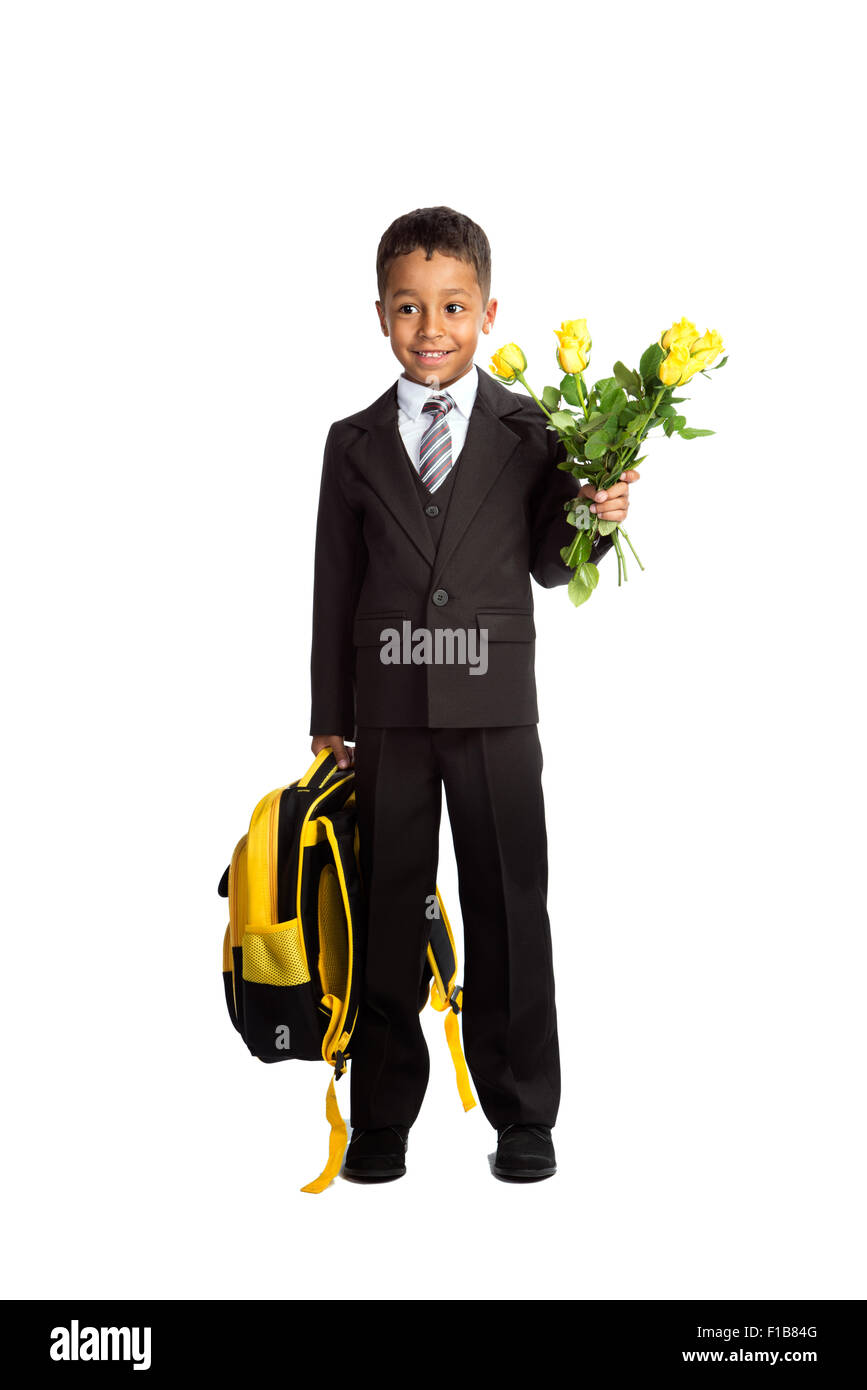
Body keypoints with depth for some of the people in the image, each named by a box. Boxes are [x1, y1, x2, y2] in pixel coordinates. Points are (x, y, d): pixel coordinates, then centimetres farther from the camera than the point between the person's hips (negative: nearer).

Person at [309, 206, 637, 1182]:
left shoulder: (531, 433, 3)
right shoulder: (355, 445, 7)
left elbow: (547, 567, 7)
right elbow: (335, 588, 7)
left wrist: (595, 521, -14)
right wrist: (330, 722, 5)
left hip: (496, 709, -1)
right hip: (387, 714, 1)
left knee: (509, 909, 5)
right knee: (387, 915, 7)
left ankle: (521, 1114, 18)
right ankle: (382, 1116, 19)